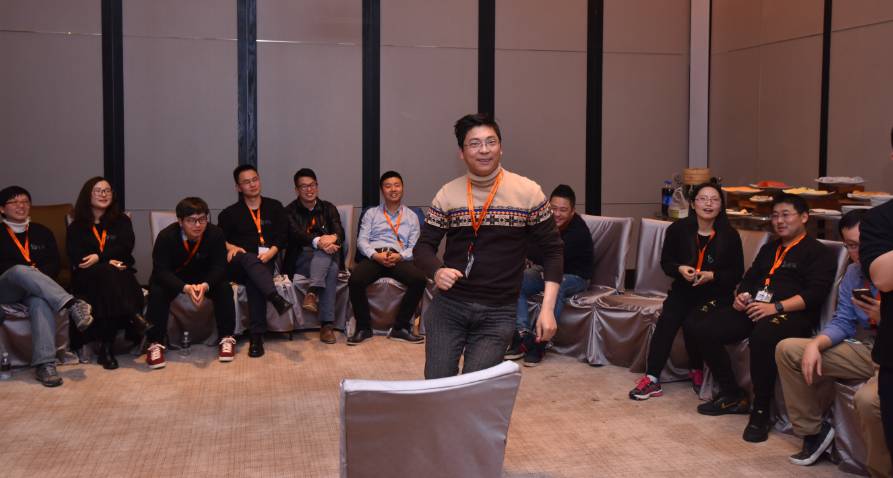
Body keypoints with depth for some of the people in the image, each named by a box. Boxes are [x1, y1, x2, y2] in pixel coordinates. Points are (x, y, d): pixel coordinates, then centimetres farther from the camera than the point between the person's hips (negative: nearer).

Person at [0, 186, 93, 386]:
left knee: (41, 302, -37)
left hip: (34, 289, 1)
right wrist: (28, 272, -13)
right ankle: (71, 304, -48)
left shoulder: (42, 232, 21)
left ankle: (44, 364, -50)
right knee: (20, 270, -37)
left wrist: (37, 275, -9)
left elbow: (55, 264, 13)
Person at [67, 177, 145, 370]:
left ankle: (107, 347, -37)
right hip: (87, 277, -1)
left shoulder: (121, 221, 18)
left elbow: (125, 247, -1)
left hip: (120, 273, 1)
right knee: (109, 273, -36)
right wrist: (108, 262, -16)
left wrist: (99, 257, -17)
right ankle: (133, 317, -47)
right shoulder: (77, 227, 16)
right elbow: (76, 258, -1)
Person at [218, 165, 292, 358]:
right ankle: (276, 298, -57)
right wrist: (230, 247, -11)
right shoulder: (229, 213, 19)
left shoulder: (274, 207, 18)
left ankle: (257, 336, -42)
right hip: (238, 266, 0)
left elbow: (283, 235, 7)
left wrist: (272, 252, -12)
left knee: (254, 279, -35)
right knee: (249, 258, -37)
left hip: (265, 263, 0)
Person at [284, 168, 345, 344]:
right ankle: (327, 324, -43)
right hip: (301, 259, -2)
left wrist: (333, 237, -25)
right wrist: (317, 242, -32)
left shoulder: (328, 208, 19)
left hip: (328, 257, 3)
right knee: (331, 269, -34)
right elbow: (296, 234, -10)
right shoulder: (290, 211, 11)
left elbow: (340, 233, 2)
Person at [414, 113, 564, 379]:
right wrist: (437, 271, -19)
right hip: (448, 306, 2)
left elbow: (551, 250, 1)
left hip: (498, 314, -1)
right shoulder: (447, 194, 2)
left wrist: (548, 308, -7)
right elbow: (423, 247, 4)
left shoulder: (528, 193, -3)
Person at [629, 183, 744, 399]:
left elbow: (737, 273, -1)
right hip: (683, 290, 2)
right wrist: (680, 269, -15)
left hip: (715, 294, -2)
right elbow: (665, 262, 7)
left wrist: (712, 276, -18)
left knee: (692, 324, -27)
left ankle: (696, 371, 2)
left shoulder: (730, 235, -4)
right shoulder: (678, 229, 1)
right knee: (666, 321, -25)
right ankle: (652, 379, -24)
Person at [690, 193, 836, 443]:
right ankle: (732, 396, 1)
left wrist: (776, 307, -21)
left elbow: (815, 294, -10)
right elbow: (750, 277, 29)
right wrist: (741, 295, 5)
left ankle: (761, 412, -24)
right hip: (753, 308, 8)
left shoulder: (818, 253, 4)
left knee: (762, 338, -41)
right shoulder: (769, 249, 29)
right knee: (703, 330, -12)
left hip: (792, 314, -7)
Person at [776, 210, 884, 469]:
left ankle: (879, 468, -11)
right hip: (865, 349, 7)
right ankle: (814, 430, 10)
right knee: (787, 350, -1)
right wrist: (815, 344, -13)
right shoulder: (853, 272, 8)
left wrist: (884, 318, -32)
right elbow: (842, 323, 6)